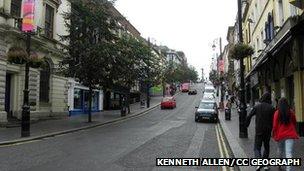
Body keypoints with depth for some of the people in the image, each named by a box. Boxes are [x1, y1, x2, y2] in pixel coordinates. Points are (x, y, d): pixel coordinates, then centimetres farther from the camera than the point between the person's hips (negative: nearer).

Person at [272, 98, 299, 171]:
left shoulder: (277, 113, -8)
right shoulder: (291, 112, -1)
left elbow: (275, 125, -6)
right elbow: (294, 123, 11)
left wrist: (273, 134, 7)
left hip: (280, 134, 0)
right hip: (290, 134, 0)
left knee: (281, 151, 20)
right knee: (289, 152, -4)